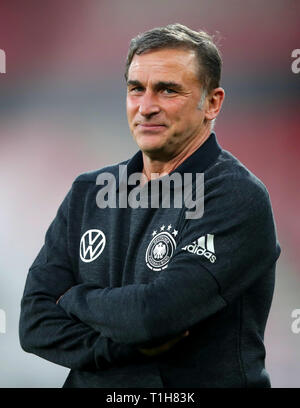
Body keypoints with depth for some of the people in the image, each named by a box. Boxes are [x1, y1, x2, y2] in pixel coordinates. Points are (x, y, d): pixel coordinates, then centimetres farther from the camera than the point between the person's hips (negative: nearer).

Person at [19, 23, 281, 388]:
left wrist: (76, 299, -2)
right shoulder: (87, 193, 9)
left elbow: (155, 314, -18)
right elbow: (35, 323, 3)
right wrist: (130, 344, -11)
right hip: (91, 383, 4)